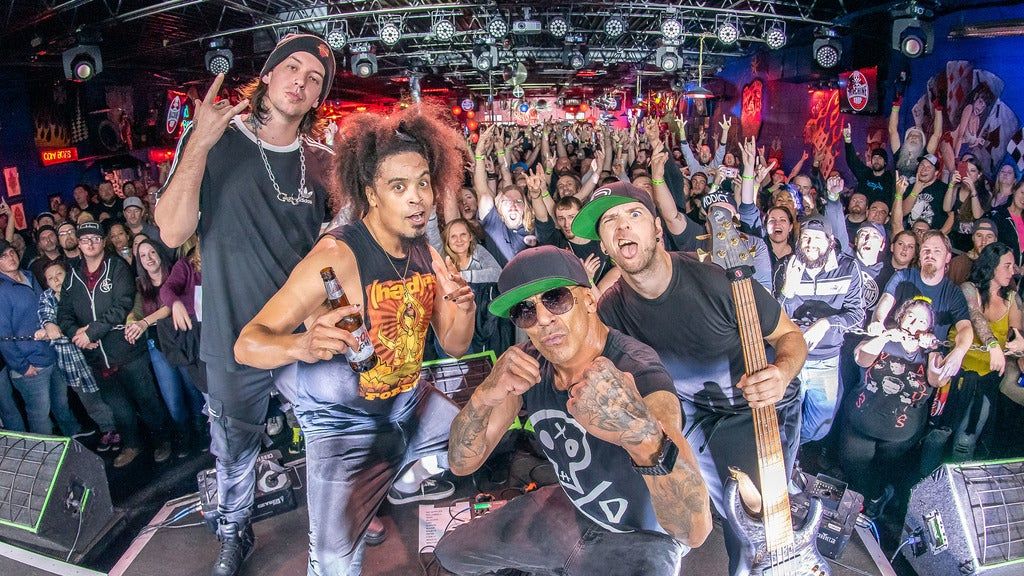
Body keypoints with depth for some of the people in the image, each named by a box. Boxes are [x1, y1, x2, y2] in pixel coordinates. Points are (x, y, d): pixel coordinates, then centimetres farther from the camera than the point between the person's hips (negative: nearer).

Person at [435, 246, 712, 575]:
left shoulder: (639, 375, -33)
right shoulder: (527, 365, -14)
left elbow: (695, 530, -43)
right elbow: (462, 464, -13)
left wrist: (647, 441, -64)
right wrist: (483, 398, -34)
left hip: (640, 538, -4)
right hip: (572, 508, 5)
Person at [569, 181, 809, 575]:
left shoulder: (717, 281, -30)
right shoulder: (610, 311, -18)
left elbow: (790, 335, -16)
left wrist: (782, 371, -39)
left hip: (761, 403, -3)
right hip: (695, 407, 3)